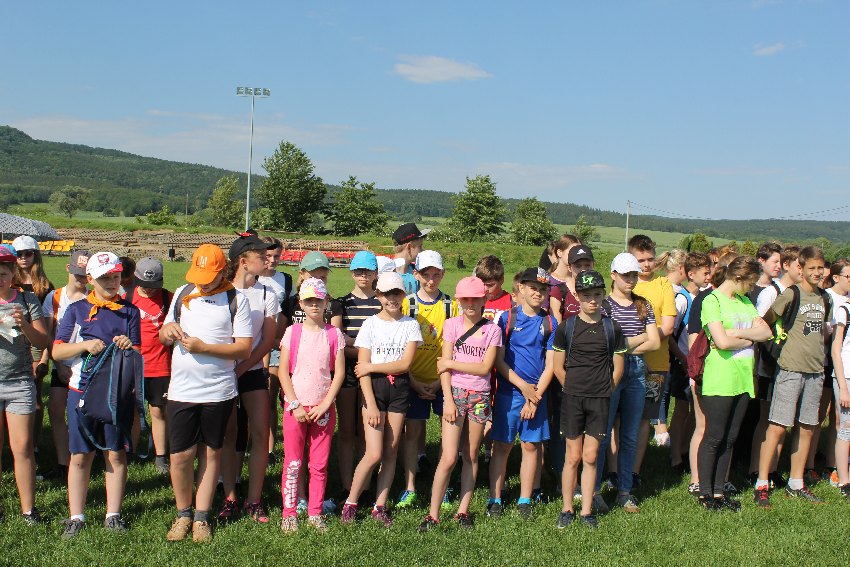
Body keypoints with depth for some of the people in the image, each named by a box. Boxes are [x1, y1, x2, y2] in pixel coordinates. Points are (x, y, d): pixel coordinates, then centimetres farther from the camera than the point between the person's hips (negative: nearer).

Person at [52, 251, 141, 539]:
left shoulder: (129, 311, 9)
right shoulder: (76, 310, 7)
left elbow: (137, 354, 6)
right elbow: (57, 351, 3)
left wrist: (128, 346, -16)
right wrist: (85, 345, -13)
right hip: (82, 389, 0)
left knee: (116, 454, 4)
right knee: (80, 456, 4)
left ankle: (113, 515, 15)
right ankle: (76, 517, 14)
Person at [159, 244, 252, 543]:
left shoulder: (236, 300, -3)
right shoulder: (182, 294, 10)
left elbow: (244, 348, -9)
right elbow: (164, 336, 18)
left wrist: (204, 347, -18)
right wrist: (167, 331, -6)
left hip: (218, 391, -2)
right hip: (181, 390, 3)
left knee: (211, 453, 8)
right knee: (180, 455, 1)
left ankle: (201, 518, 19)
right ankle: (182, 514, 21)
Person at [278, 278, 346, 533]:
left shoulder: (333, 334, 2)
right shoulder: (293, 332, 1)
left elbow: (339, 372, 1)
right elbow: (283, 371, -1)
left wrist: (325, 405, -7)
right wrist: (295, 405, -8)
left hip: (323, 409, 1)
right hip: (295, 407, -1)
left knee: (320, 464, 5)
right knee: (293, 463, 2)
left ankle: (315, 513, 17)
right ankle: (289, 514, 12)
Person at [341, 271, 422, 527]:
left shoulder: (411, 325, 4)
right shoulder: (370, 324, -1)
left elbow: (405, 364, -6)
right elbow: (362, 369, -5)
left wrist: (371, 367, -10)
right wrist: (371, 404, -11)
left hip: (399, 389, 2)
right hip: (374, 388, -2)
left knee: (390, 452, 5)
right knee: (374, 454, -8)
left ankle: (380, 507, 15)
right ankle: (350, 502, 9)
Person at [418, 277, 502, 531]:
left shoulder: (492, 329, 3)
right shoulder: (452, 325, 2)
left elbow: (485, 367, -6)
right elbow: (444, 367, -2)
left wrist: (451, 363, -8)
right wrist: (448, 399, -10)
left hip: (480, 396, 1)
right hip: (455, 393, -1)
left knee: (471, 456, 8)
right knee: (448, 458, -7)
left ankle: (463, 510, 19)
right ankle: (433, 515, 0)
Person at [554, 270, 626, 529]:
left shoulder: (612, 328, 2)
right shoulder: (567, 327, -1)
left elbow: (618, 367, 9)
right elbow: (558, 367, 5)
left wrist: (603, 390, 5)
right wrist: (574, 389, 5)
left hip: (600, 401, 1)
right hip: (572, 399, -1)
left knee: (590, 457, 5)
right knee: (573, 457, 3)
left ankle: (587, 510, 16)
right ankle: (567, 509, 16)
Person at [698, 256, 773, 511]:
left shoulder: (745, 301, 16)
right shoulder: (712, 300, -9)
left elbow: (766, 332, 5)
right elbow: (722, 341, -19)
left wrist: (737, 333, -9)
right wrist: (750, 338, -4)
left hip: (743, 379, 7)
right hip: (719, 380, -7)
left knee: (730, 438, 11)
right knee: (714, 437, -1)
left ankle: (719, 491, 20)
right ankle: (705, 493, 11)